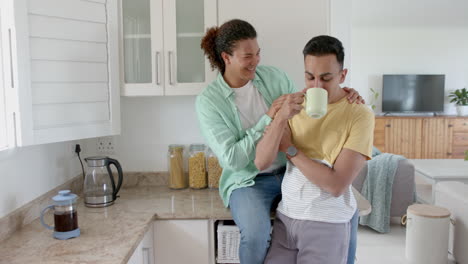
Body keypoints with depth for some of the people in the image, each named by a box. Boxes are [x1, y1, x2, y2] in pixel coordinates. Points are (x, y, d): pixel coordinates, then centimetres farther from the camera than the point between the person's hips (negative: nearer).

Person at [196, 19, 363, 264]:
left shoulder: (273, 76, 0)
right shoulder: (208, 101, -11)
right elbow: (231, 160, -18)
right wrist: (269, 117, -22)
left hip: (290, 170, 4)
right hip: (248, 180, -4)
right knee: (256, 233, -32)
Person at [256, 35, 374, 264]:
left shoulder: (359, 115, -10)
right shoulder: (294, 105, 3)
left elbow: (336, 185, -16)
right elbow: (261, 162, -6)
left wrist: (290, 148, -10)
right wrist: (281, 118, -20)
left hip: (327, 223, -3)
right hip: (285, 216, 4)